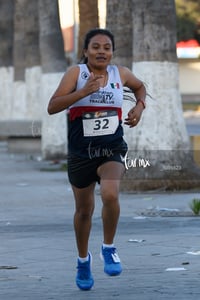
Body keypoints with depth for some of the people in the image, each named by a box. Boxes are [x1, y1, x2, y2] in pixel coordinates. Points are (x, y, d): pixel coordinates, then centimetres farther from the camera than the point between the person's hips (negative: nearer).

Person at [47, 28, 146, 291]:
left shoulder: (120, 73, 0)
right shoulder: (76, 73, -10)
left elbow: (139, 87, 23)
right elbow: (52, 107, -20)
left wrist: (139, 107, 4)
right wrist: (83, 92, -30)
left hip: (112, 150, 0)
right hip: (80, 154, 0)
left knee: (110, 195, -28)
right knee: (84, 210, 13)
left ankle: (109, 248, -4)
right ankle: (83, 260, 37)